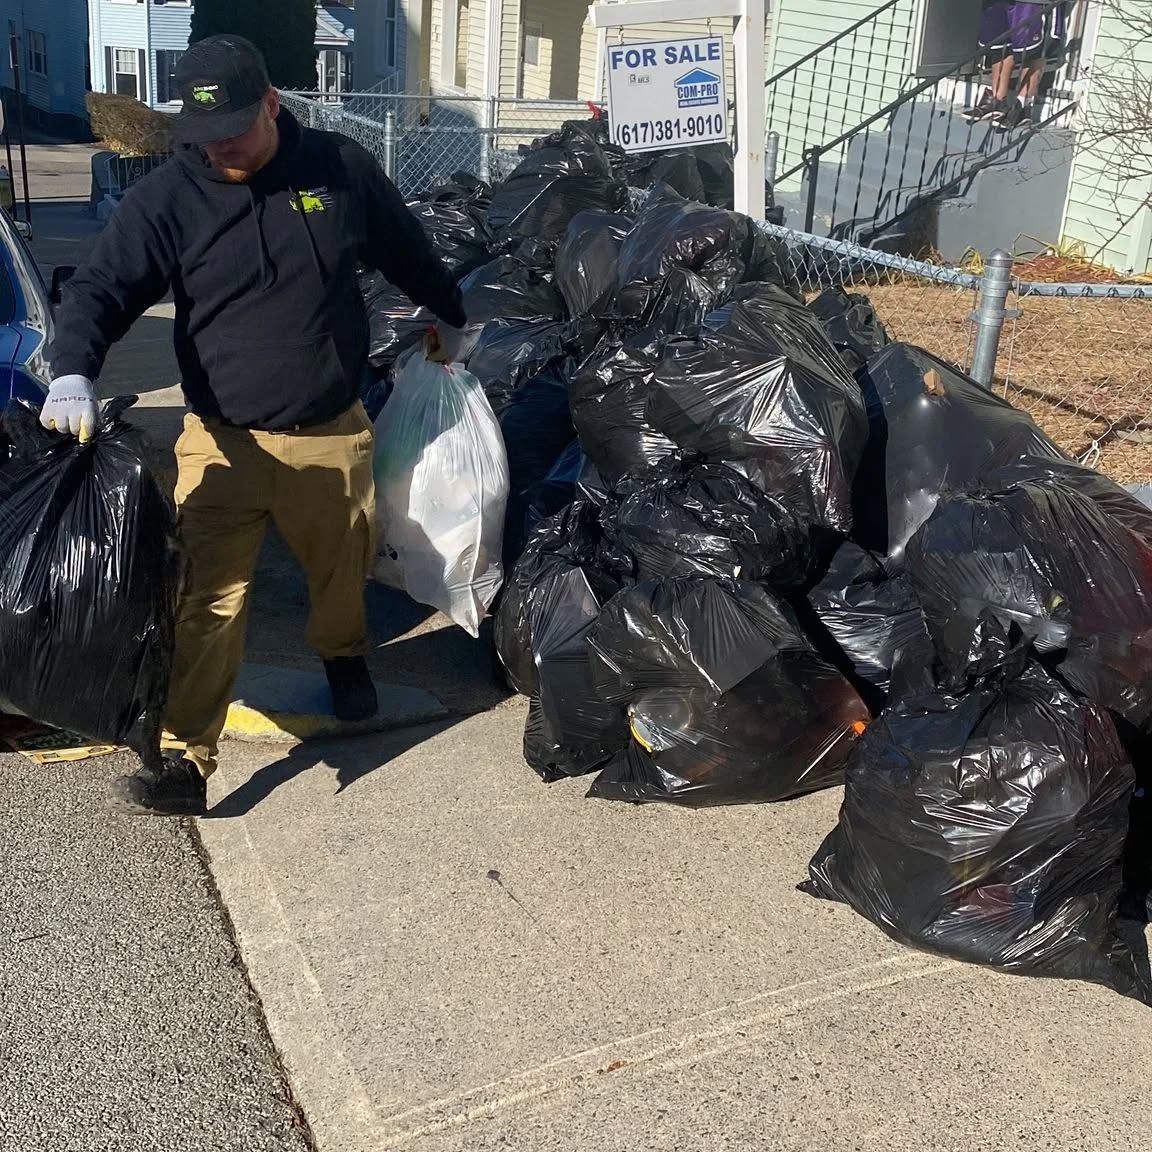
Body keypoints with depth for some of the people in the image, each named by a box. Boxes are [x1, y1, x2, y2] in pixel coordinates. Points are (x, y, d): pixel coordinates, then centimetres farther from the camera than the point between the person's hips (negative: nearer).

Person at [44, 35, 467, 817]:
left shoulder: (342, 170, -2)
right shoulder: (166, 198, -7)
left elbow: (409, 254, 14)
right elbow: (100, 290, -9)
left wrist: (449, 318, 29)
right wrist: (73, 376, -28)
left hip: (334, 437, 2)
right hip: (222, 444, -1)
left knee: (343, 571, 20)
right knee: (208, 604, -6)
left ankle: (344, 656, 52)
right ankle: (187, 761, 1)